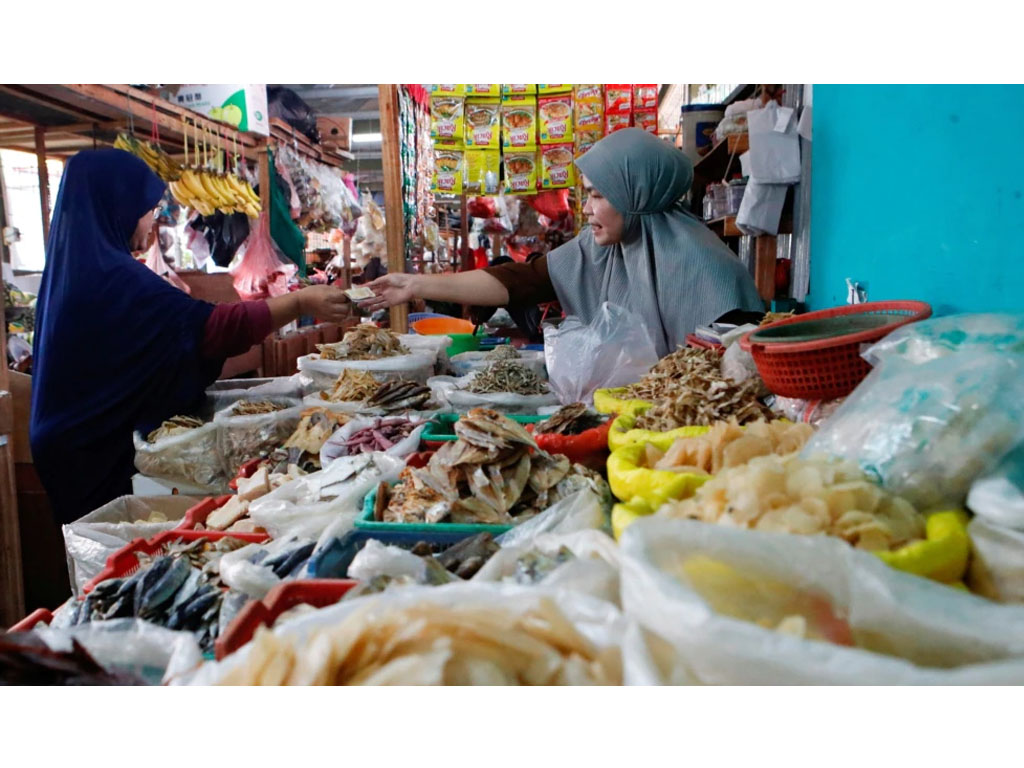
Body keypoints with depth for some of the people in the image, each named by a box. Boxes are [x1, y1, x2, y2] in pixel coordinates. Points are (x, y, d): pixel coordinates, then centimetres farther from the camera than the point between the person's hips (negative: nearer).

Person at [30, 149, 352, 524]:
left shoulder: (73, 263, 7)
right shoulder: (111, 275, -24)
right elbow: (213, 327, -29)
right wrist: (302, 302, -24)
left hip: (69, 439, 10)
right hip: (95, 450, -10)